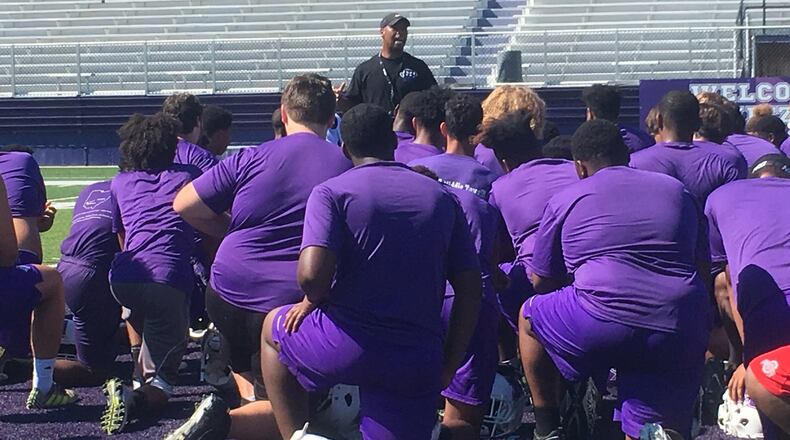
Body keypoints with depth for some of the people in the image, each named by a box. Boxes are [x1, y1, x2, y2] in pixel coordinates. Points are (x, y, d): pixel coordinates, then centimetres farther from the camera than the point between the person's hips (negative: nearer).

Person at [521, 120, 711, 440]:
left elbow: (542, 282, 21)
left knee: (530, 316, 25)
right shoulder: (677, 191, 23)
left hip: (605, 322, -3)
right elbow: (704, 271, 23)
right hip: (683, 336, 3)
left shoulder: (564, 200, 14)